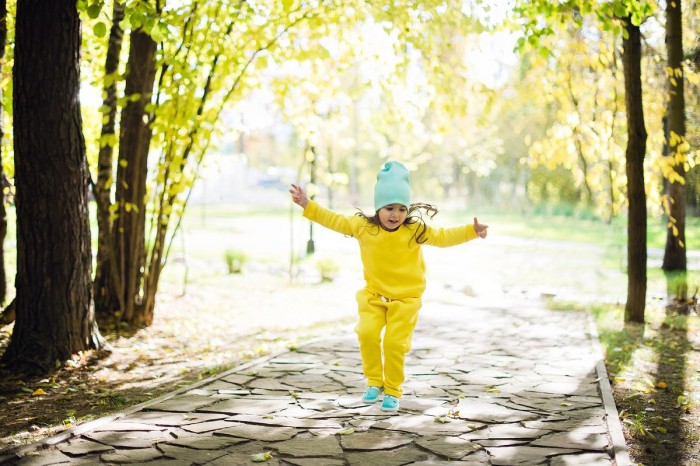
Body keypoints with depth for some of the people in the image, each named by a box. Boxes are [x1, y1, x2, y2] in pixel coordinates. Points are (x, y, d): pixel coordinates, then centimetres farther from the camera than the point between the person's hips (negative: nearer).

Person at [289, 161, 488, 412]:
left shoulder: (416, 230, -8)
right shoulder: (363, 226, -5)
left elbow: (444, 237, -3)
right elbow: (334, 220, 3)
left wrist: (471, 231, -15)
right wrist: (308, 205, 0)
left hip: (405, 298, -2)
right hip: (373, 296, 2)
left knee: (394, 343, -9)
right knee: (367, 334, -16)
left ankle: (393, 391, 11)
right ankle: (374, 382, 6)